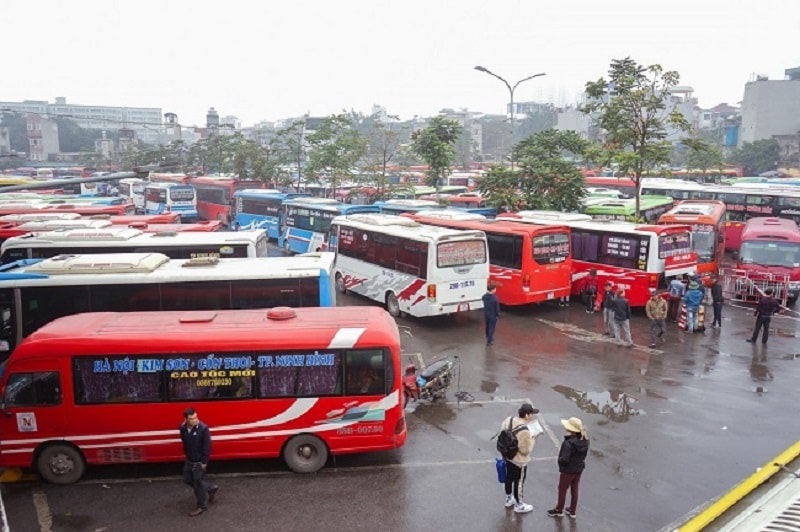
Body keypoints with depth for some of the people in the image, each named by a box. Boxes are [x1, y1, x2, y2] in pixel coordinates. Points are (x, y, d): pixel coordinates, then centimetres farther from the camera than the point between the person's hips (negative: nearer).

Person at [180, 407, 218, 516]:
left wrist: (204, 462, -17)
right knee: (188, 479, 18)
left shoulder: (203, 428, -24)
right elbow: (184, 442, 9)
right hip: (189, 460, 7)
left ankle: (201, 506, 24)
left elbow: (207, 446, -19)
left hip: (199, 461, -6)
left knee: (198, 483, 4)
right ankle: (211, 488, 36)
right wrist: (187, 455, 11)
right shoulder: (183, 428, -8)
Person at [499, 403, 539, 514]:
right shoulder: (524, 431, -34)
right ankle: (519, 505, 36)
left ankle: (509, 499, 48)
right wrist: (532, 439, -12)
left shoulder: (508, 420, -12)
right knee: (519, 482, 15)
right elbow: (525, 450, -25)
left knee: (508, 478, 26)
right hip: (519, 461, -7)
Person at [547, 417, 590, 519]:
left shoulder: (569, 443, -33)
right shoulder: (585, 440, -10)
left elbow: (564, 459, -31)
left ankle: (559, 510, 33)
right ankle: (572, 511, 37)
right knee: (574, 489, 22)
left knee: (562, 489, 15)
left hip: (568, 470, -6)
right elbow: (584, 454, 4)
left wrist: (559, 460, -11)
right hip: (579, 469, 7)